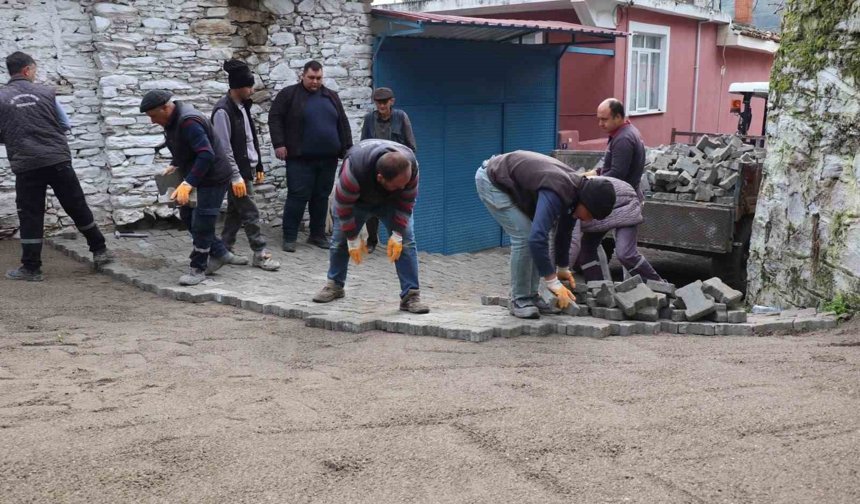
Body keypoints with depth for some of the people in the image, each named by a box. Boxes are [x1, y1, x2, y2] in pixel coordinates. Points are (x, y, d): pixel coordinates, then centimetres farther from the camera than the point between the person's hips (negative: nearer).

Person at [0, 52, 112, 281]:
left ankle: (31, 267, 8)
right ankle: (100, 251, 21)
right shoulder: (45, 92, 3)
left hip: (26, 166, -1)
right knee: (78, 208, 12)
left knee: (30, 216, 6)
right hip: (59, 160, 1)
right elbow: (65, 124, 11)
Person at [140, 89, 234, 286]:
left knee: (201, 223, -6)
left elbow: (206, 154, -37)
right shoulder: (172, 120, 3)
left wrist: (188, 183, -41)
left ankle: (198, 269, 8)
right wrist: (175, 165, 5)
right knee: (187, 215, 16)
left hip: (213, 178, -11)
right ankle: (219, 254, 25)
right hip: (197, 176, 11)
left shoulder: (188, 122, -29)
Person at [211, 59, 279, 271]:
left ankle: (224, 250, 21)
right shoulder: (223, 111, -16)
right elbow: (224, 148, -19)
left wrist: (258, 167, 17)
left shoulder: (243, 106, 12)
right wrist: (236, 177, -20)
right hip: (237, 171, -9)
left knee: (236, 212, 13)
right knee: (250, 213, -4)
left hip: (247, 168, 9)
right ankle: (260, 254, 3)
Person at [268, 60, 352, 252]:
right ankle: (289, 237, 3)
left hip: (328, 158, 5)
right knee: (298, 196, -5)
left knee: (321, 197, 10)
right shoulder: (288, 94, 1)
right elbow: (275, 118, -2)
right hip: (300, 158, -4)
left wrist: (347, 148, 10)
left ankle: (317, 235, 21)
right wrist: (279, 144, -12)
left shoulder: (331, 96, 14)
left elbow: (343, 123, 16)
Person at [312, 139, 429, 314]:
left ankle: (411, 295, -12)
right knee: (340, 240, 2)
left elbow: (406, 203, -20)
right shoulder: (354, 170, -46)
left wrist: (397, 235, -21)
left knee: (406, 241, -14)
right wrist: (353, 239, -22)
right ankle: (334, 285, 25)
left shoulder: (410, 165, -37)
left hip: (391, 201, 1)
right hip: (356, 199, -1)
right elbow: (343, 206, -30)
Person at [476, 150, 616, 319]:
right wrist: (554, 283, -36)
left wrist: (563, 269, 20)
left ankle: (531, 296, 12)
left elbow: (564, 231, 12)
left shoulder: (576, 188, -5)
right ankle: (519, 300, -4)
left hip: (511, 183, 9)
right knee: (524, 236, -16)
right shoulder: (557, 193, -33)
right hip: (491, 180, -9)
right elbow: (537, 238, -42)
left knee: (534, 232, 4)